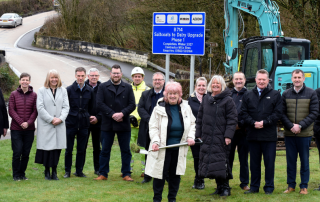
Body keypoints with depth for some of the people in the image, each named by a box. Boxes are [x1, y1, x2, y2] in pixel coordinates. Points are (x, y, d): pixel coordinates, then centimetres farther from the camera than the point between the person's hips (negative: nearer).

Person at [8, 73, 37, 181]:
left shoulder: (34, 95, 5)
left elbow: (35, 111, 2)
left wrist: (28, 123, -12)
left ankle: (22, 174, 15)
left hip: (29, 129, 1)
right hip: (16, 129, -1)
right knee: (17, 152, -3)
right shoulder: (14, 94, 4)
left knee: (26, 153, 4)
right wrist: (20, 122, -12)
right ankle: (16, 175, 8)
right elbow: (11, 111, -1)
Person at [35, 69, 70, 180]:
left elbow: (66, 107, 6)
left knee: (57, 148, 1)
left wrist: (61, 118, -10)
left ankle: (54, 172, 10)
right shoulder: (42, 90, 3)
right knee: (47, 148, -3)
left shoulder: (63, 91, 12)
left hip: (59, 125, 2)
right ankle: (47, 172, 9)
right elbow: (40, 107, -4)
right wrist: (51, 119, -10)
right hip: (45, 125, -2)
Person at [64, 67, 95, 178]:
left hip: (84, 123, 2)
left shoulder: (90, 91, 7)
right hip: (71, 123, -2)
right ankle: (67, 171, 11)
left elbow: (92, 107, 16)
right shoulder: (69, 89, -2)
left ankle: (79, 171, 15)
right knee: (69, 149, 2)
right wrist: (67, 117, 0)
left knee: (82, 149, 6)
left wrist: (88, 117, 10)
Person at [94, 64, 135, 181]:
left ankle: (126, 174, 13)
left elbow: (132, 105, 1)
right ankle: (103, 174, 13)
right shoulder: (103, 87, 4)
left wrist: (122, 113, -15)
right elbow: (100, 104, -5)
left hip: (124, 124, 1)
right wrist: (112, 114, -14)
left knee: (126, 151, 5)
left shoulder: (128, 88, 8)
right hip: (107, 124, -1)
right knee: (105, 150, 5)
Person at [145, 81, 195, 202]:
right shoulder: (159, 108, -5)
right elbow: (153, 127, -5)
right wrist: (155, 141, -18)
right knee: (160, 173, 0)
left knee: (175, 173, 9)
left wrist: (191, 137, 0)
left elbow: (192, 124, 15)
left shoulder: (185, 107, 5)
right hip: (163, 147, -3)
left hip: (179, 148, 3)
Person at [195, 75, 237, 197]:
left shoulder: (227, 100, -2)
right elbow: (200, 118, 18)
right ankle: (219, 187, 14)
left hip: (221, 138, -5)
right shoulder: (206, 99, 14)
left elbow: (232, 119, -7)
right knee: (209, 161, 5)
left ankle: (225, 187, 1)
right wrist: (198, 134, 13)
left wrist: (228, 135, -15)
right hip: (207, 137, 5)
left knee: (221, 162, -8)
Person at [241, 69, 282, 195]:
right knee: (254, 162, 9)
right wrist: (253, 123, -11)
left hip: (269, 136, -2)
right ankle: (254, 187, 18)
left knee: (269, 162, 1)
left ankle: (269, 187, 11)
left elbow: (277, 113, -3)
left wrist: (264, 123, -14)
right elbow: (244, 113, 6)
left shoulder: (275, 95, 5)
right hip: (253, 135, 2)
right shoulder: (248, 96, 12)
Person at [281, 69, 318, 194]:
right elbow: (282, 113, 4)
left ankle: (304, 186, 12)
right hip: (289, 134, 2)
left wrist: (300, 126, -13)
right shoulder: (286, 94, 7)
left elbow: (314, 113, -4)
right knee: (290, 160, 7)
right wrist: (291, 126, -11)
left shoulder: (311, 93, 1)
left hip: (305, 134, -2)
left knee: (304, 160, 4)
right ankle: (291, 185, 16)